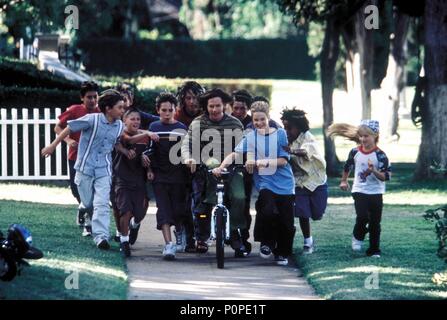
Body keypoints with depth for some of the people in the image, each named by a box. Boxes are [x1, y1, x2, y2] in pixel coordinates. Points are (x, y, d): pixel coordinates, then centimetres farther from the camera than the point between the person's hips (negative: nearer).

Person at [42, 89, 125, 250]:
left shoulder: (119, 126, 1)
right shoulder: (93, 120, -14)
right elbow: (69, 128, -7)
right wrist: (52, 146, -5)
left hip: (103, 170, 2)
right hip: (85, 168, -2)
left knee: (102, 203, -13)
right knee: (87, 203, 10)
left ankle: (101, 236, -18)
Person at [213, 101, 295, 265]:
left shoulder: (280, 134, 2)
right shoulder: (250, 137, 3)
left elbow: (283, 160, -4)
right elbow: (235, 154, -7)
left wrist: (263, 162, -18)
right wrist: (221, 167, -23)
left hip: (284, 185, 1)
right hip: (265, 183, -1)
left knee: (286, 223, 2)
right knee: (268, 212, -26)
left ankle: (282, 253, 26)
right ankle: (267, 243, 1)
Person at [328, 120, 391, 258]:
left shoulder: (380, 155, -12)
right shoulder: (355, 152, -2)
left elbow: (386, 176, -14)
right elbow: (348, 166, 18)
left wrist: (374, 171, -30)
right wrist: (344, 181, 28)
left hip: (376, 193, -1)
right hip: (359, 191, 1)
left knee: (375, 222, 4)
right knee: (362, 216, -19)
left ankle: (374, 250, 16)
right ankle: (358, 237, 9)